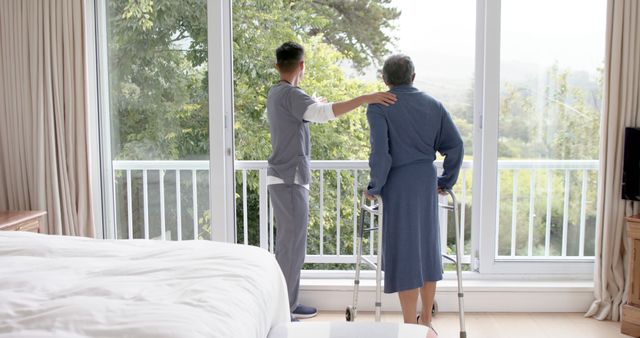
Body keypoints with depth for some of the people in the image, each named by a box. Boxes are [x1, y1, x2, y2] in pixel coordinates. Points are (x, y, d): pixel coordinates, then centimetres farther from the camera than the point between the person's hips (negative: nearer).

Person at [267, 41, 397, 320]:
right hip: (289, 180, -10)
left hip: (284, 178, 10)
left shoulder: (276, 93, 15)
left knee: (289, 243, 15)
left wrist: (317, 103, 52)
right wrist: (365, 99, -38)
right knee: (291, 246, -7)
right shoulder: (290, 94, -16)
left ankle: (286, 305, 24)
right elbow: (322, 113, -34)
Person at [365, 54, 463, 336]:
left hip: (399, 185, -5)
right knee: (428, 248, 15)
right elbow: (455, 145, 4)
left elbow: (380, 153, -16)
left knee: (404, 252, 2)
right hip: (427, 183, 5)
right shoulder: (433, 105, 8)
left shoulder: (379, 107, -7)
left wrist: (374, 187, -5)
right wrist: (446, 181, 13)